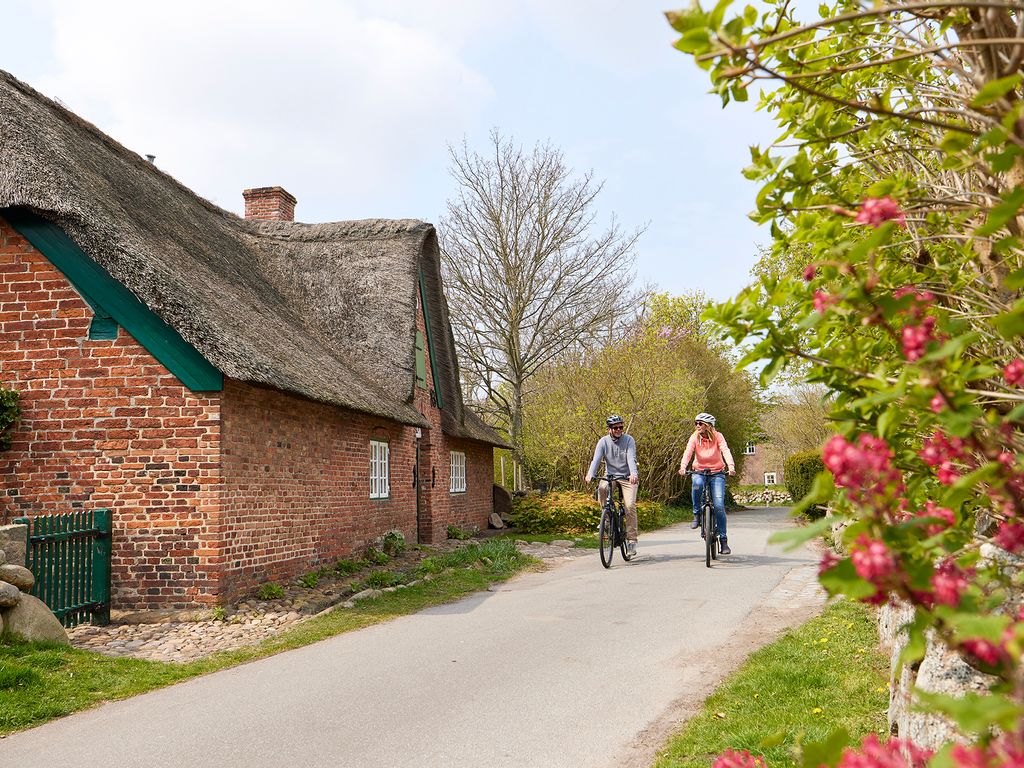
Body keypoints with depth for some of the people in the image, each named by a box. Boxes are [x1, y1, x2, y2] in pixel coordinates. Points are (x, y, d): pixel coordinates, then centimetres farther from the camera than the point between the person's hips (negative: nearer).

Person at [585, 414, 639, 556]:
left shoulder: (628, 440, -8)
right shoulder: (603, 441, -4)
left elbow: (631, 459, -21)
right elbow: (596, 459, -17)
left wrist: (634, 474, -41)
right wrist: (590, 474, -36)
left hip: (628, 477, -1)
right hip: (610, 475, 1)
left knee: (630, 506, -17)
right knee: (601, 489, -32)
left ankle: (631, 539, -7)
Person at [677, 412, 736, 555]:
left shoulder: (717, 436, -6)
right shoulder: (694, 437, -4)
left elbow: (725, 450, -21)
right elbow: (688, 452, -18)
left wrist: (731, 466, -40)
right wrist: (683, 466, -37)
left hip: (717, 473, -1)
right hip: (700, 471, 1)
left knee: (719, 505, -13)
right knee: (697, 483, -37)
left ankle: (723, 540, -3)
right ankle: (697, 515, -15)